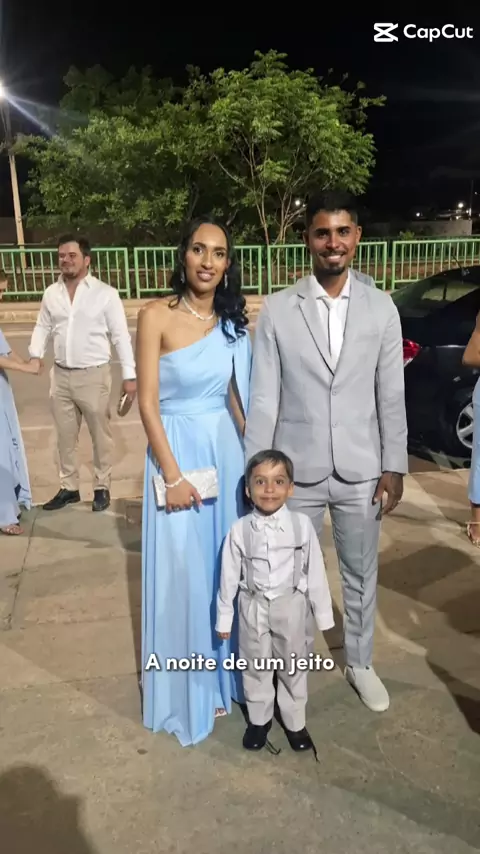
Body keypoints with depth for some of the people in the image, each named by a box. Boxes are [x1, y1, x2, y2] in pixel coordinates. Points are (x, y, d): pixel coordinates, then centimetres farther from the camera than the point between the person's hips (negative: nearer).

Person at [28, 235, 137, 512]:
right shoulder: (51, 293, 6)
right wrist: (36, 355, -4)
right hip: (61, 375, 5)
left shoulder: (105, 293, -8)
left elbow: (121, 336, -8)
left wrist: (129, 375, -12)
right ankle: (69, 487, 30)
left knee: (101, 435, 9)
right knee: (65, 436, 14)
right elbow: (43, 327, 15)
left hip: (94, 375, -4)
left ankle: (102, 487, 25)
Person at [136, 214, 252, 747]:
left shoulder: (233, 323, 5)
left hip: (227, 451, 5)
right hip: (177, 450, -5)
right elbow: (147, 404, -12)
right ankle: (186, 689, 25)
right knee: (181, 571, 4)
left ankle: (223, 672, 36)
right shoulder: (156, 317, -9)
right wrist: (173, 474, -15)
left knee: (226, 565, 14)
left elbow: (237, 399, 11)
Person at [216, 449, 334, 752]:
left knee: (293, 667, 18)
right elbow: (229, 576, -5)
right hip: (254, 607, 1)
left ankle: (295, 723, 40)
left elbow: (315, 571, -8)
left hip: (291, 606, 0)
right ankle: (259, 720, 41)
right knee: (256, 667, 18)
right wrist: (224, 617, 2)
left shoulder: (302, 524, -17)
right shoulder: (239, 530, -15)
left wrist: (323, 614, -1)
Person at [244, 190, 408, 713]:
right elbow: (263, 399, -5)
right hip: (297, 470, -1)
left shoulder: (381, 307, -1)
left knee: (361, 574, 18)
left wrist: (394, 466, 0)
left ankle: (359, 663, 42)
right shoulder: (277, 310, -6)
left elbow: (391, 396, 2)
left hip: (360, 470, 1)